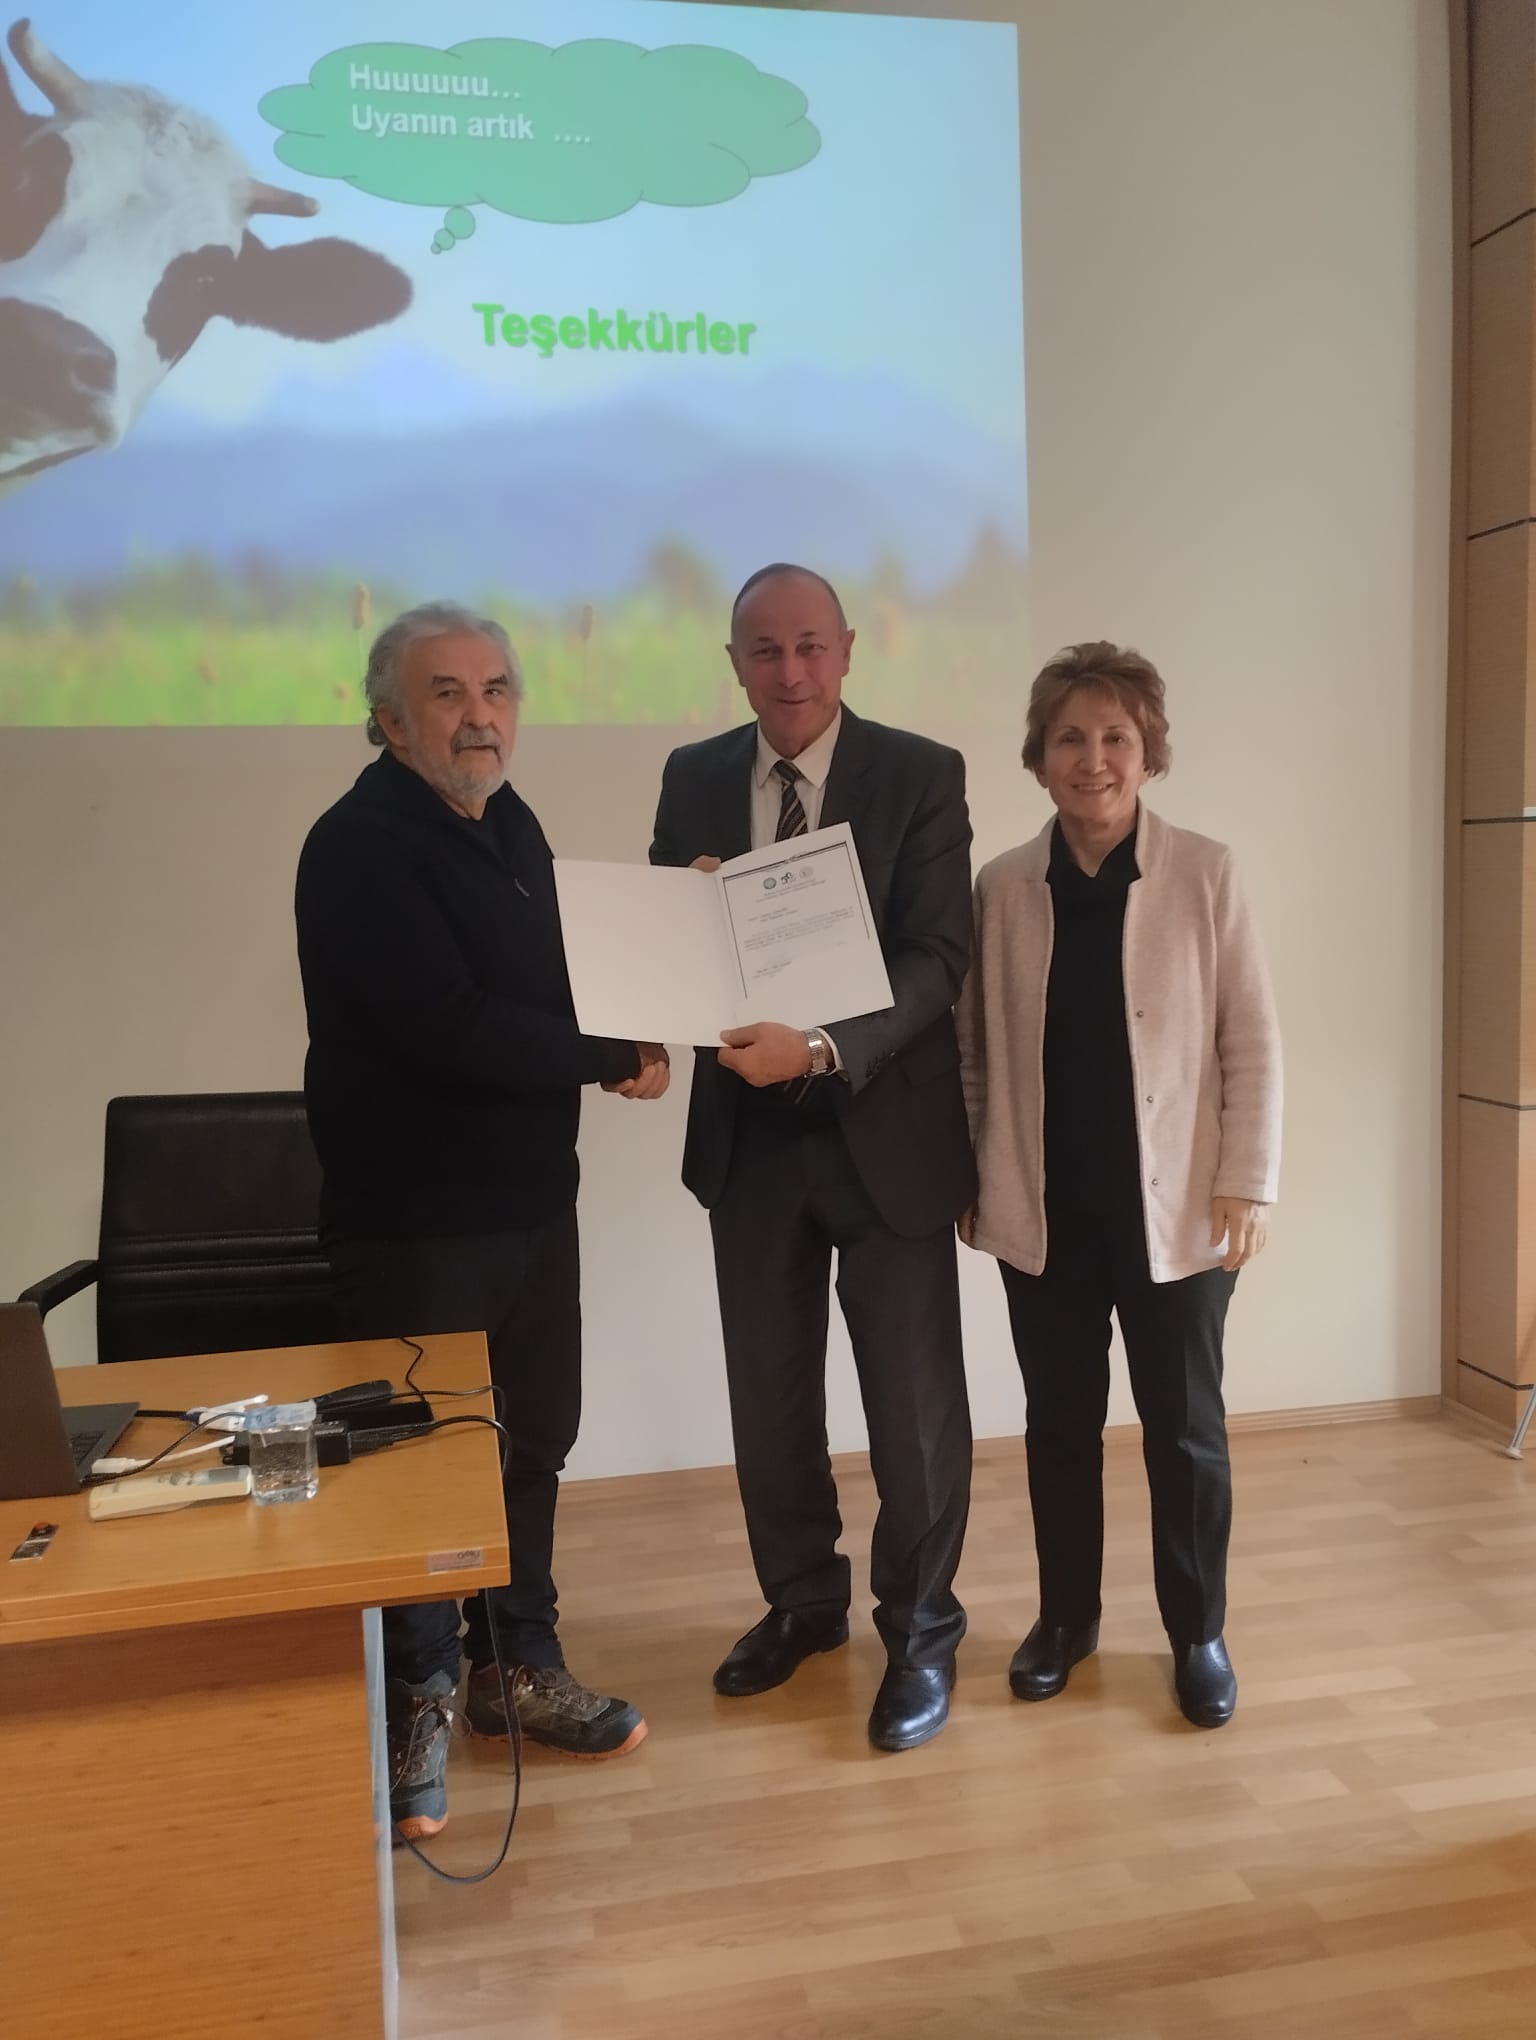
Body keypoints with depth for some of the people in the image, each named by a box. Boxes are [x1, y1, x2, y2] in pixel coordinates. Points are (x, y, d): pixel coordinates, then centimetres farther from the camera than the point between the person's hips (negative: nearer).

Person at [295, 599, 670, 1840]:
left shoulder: (506, 822, 10)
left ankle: (520, 1665, 35)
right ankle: (419, 1701, 28)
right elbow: (449, 1030, -26)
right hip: (414, 1216, -8)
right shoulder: (360, 847, -17)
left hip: (531, 1199, 8)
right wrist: (614, 1062, -15)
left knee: (534, 1440, 16)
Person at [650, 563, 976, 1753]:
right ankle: (802, 1600, 37)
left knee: (914, 1400, 7)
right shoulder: (694, 779, 4)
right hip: (750, 1134, 4)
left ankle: (920, 1632, 28)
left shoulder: (922, 774, -7)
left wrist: (823, 1048, -30)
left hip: (887, 1130, -3)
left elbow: (938, 957, -15)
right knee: (769, 1393, 16)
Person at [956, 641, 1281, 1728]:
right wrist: (969, 1178, 2)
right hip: (1045, 1210, 2)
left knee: (1186, 1427, 11)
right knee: (1060, 1421, 15)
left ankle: (1199, 1631, 29)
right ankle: (1066, 1615, 33)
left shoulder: (1206, 874, -5)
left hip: (1174, 1207, -2)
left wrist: (1248, 1183, -8)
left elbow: (1253, 1041, -5)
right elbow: (973, 1045, 4)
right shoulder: (1003, 887, 0)